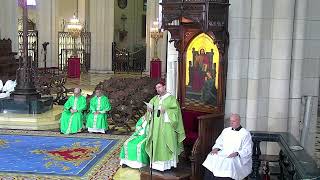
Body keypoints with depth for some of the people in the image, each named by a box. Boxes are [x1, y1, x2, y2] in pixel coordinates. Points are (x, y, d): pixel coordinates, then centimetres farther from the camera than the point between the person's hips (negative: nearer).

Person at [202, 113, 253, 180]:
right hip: (224, 154, 5)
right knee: (211, 157, -23)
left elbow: (248, 151, -5)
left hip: (238, 157, -5)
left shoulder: (245, 134, 0)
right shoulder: (226, 131, 17)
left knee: (229, 162, -38)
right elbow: (219, 143, 22)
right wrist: (216, 148, -1)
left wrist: (237, 153, -22)